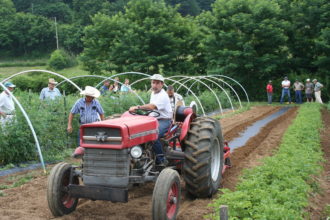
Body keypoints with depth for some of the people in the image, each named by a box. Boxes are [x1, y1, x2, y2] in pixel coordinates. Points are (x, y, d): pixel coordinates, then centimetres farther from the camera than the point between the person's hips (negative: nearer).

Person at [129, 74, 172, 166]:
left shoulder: (163, 96, -15)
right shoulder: (153, 93, 16)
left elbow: (152, 106, -30)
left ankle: (161, 160, -22)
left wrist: (137, 107, -38)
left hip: (164, 121, -9)